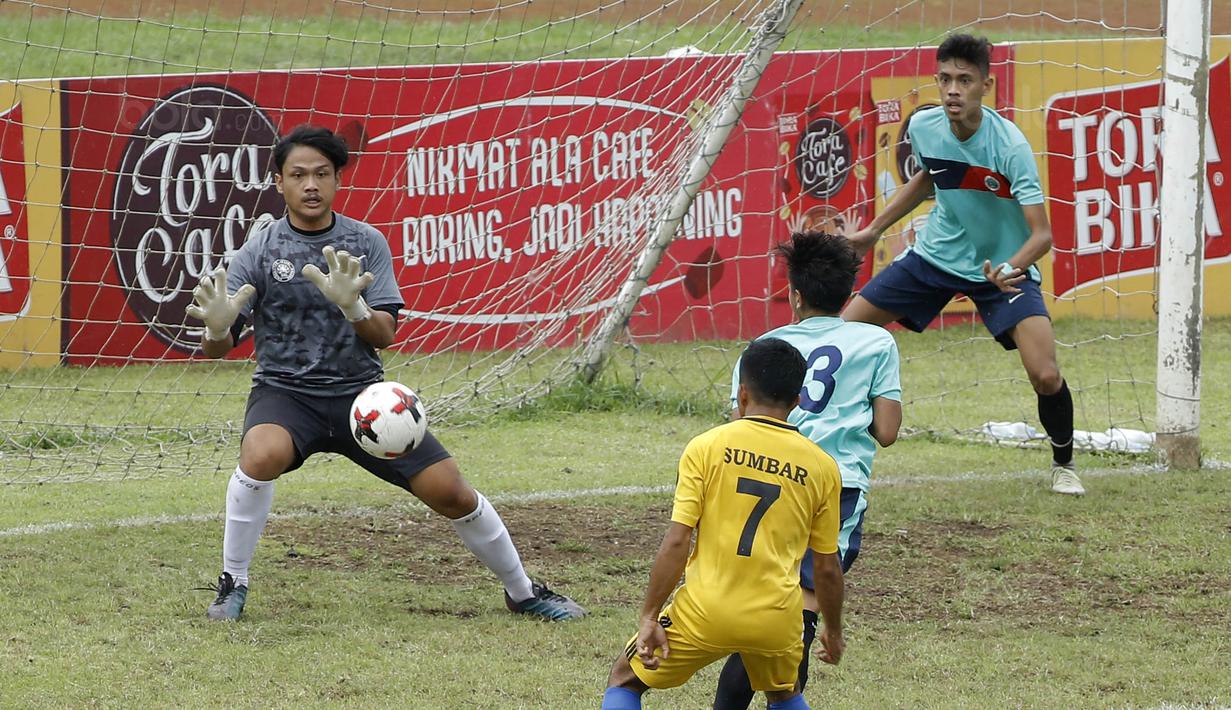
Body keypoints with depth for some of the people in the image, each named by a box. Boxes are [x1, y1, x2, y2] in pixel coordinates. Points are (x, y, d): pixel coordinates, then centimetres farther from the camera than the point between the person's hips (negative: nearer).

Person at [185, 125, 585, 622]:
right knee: (262, 454, -36)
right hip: (285, 392, -2)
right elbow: (218, 347, -9)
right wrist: (217, 327, -34)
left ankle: (523, 593, 19)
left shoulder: (367, 244, 0)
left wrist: (352, 306, -28)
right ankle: (233, 585, -17)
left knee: (451, 492, -4)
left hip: (360, 391, 2)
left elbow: (384, 335, -6)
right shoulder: (259, 252, -5)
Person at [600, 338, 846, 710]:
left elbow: (676, 543, -9)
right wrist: (833, 631, 25)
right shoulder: (822, 467, 4)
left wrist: (649, 617, -5)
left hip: (705, 611, -3)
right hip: (776, 620, 3)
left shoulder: (706, 447, -4)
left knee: (624, 680, 18)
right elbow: (827, 568, 10)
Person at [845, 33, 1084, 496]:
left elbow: (1041, 233, -30)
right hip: (936, 255, 5)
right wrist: (875, 229, 15)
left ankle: (1063, 465, 8)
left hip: (1003, 268, -5)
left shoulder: (1009, 145, -27)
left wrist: (1011, 269, -49)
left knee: (1046, 375, -21)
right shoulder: (924, 127, -13)